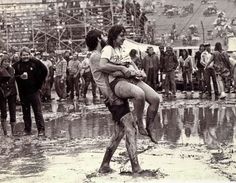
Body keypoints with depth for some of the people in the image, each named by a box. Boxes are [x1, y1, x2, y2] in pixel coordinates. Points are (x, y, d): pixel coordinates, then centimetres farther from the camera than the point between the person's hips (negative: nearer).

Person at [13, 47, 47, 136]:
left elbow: (44, 71, 5)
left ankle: (41, 130, 0)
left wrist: (39, 82, 4)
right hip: (23, 92, 2)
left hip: (34, 91, -2)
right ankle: (27, 130, 19)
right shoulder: (16, 65, 0)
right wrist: (20, 77, -17)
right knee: (26, 112, 10)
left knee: (38, 111, -3)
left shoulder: (35, 62, -3)